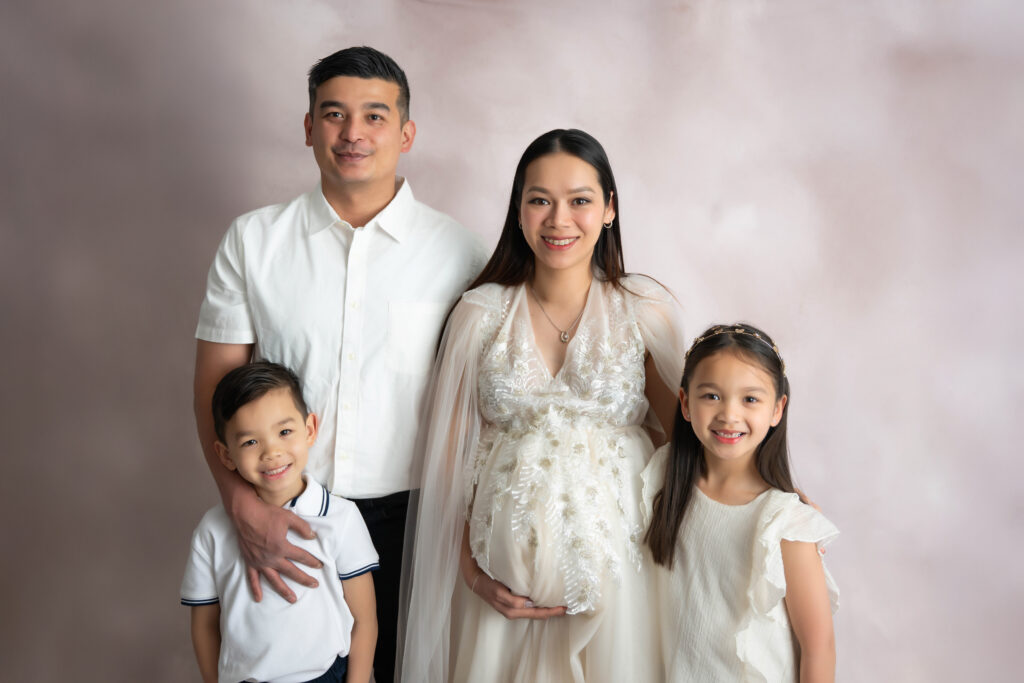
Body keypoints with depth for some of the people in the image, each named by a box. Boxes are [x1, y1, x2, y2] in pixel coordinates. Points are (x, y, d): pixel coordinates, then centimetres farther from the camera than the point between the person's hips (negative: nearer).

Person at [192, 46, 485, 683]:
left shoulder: (456, 249, -3)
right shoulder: (253, 240, 0)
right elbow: (216, 383, 0)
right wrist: (243, 503, -12)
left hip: (408, 512, 0)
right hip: (282, 517, 1)